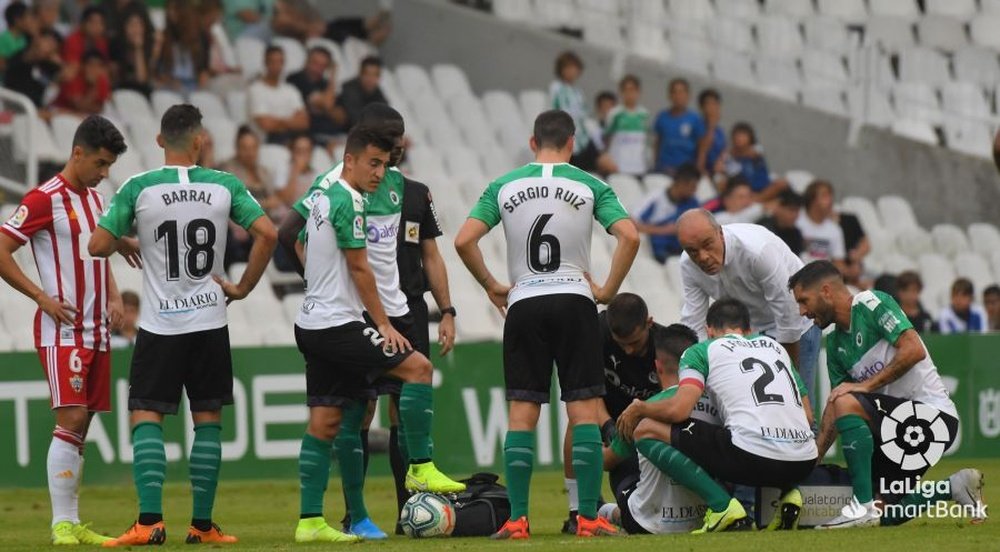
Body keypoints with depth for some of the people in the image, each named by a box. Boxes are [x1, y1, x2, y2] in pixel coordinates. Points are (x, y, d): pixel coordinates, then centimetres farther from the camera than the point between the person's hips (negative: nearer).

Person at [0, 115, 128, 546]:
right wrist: (42, 297, -15)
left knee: (81, 425, 7)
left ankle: (73, 523, 10)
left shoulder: (96, 200, 15)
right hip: (62, 331, -8)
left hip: (96, 331, 8)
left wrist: (114, 298, 11)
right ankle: (62, 524, -12)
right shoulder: (45, 199, -10)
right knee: (71, 420, -13)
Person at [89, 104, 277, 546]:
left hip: (159, 326, -2)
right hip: (209, 322, 2)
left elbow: (98, 246, -6)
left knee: (146, 419, 1)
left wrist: (127, 243, 16)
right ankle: (202, 524, 8)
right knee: (208, 420, 9)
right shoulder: (225, 186, -2)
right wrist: (243, 287, 3)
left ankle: (150, 522, -12)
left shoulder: (138, 188, -6)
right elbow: (268, 234, -7)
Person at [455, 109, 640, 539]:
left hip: (524, 305, 1)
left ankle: (517, 520, -1)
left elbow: (464, 241, -2)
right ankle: (589, 518, -4)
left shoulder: (504, 187, 5)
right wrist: (607, 290, 0)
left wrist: (492, 287, 9)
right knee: (584, 410, 0)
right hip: (574, 301, -1)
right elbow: (629, 237, -10)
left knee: (522, 414, 4)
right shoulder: (589, 186, 1)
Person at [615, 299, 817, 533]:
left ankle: (722, 505, -8)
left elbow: (679, 409, -4)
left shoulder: (702, 350, 11)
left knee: (646, 430, 5)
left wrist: (638, 408, 17)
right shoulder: (775, 346, 27)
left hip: (752, 456, -6)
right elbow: (807, 414, 27)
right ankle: (788, 492, 12)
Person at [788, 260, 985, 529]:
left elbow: (914, 351, -23)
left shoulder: (872, 304, -11)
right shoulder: (835, 343, 13)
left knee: (847, 403, -29)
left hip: (933, 413, -9)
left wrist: (866, 385, -21)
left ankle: (864, 506, -31)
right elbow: (833, 411, 12)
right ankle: (955, 487, 21)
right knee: (888, 514, 5)